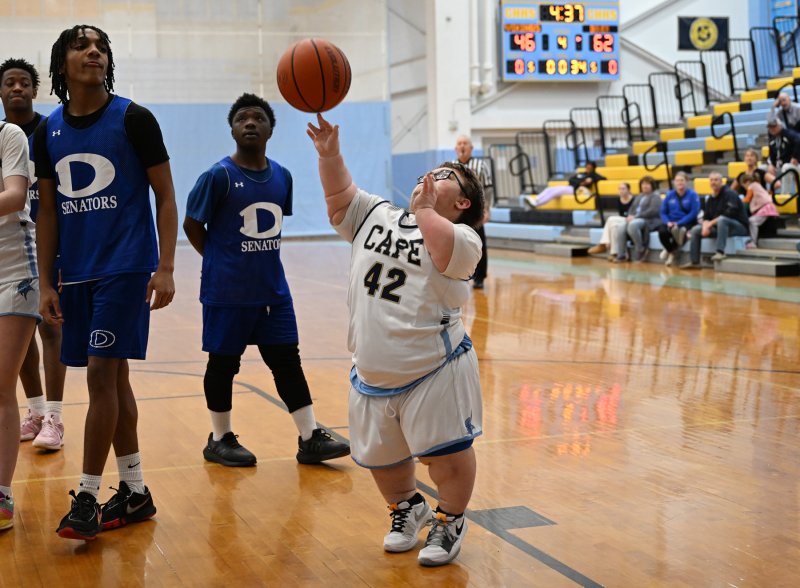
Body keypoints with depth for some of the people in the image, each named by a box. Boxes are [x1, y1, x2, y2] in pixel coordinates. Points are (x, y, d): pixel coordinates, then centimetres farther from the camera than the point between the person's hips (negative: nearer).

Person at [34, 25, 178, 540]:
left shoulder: (133, 119, -5)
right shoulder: (48, 132, 8)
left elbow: (165, 196, -4)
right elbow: (49, 211, 12)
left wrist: (165, 268, -11)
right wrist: (47, 283, 7)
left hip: (126, 267, -5)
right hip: (77, 274, 5)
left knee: (102, 373, -9)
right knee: (113, 378, 10)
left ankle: (87, 497, 1)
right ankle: (135, 493, 19)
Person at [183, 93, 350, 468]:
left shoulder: (282, 177, 5)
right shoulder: (219, 176, -11)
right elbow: (192, 225, -5)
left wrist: (260, 260, 7)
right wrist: (222, 262, -2)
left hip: (273, 289, 5)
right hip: (227, 293, -5)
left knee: (287, 359, 6)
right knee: (223, 363, 6)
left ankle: (310, 439, 10)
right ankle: (220, 440, 21)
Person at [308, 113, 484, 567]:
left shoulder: (463, 237, -7)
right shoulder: (377, 216, 12)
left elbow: (445, 254, -28)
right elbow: (339, 193, 5)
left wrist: (424, 209, -16)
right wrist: (330, 153, -10)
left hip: (434, 370, -6)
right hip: (373, 372, 6)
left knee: (448, 455, -5)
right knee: (380, 456, 17)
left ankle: (450, 521, 20)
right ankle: (408, 506, 43)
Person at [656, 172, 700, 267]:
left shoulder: (692, 195, -2)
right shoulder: (670, 195, 9)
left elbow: (694, 213, -10)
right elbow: (663, 212, 9)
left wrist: (678, 223, -18)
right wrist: (668, 222, -12)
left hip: (687, 223, -3)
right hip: (671, 222, 3)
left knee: (680, 231, -39)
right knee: (662, 232, -31)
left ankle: (668, 250, -9)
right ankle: (671, 253, -3)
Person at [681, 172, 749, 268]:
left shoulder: (729, 194, -13)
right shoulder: (710, 199, 10)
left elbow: (729, 214, -24)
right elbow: (706, 217, 8)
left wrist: (711, 223, -20)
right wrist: (706, 226, -16)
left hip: (739, 226, -8)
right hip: (718, 227, 8)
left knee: (721, 220, -39)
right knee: (695, 230, -2)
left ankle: (720, 252, -41)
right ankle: (694, 261, -3)